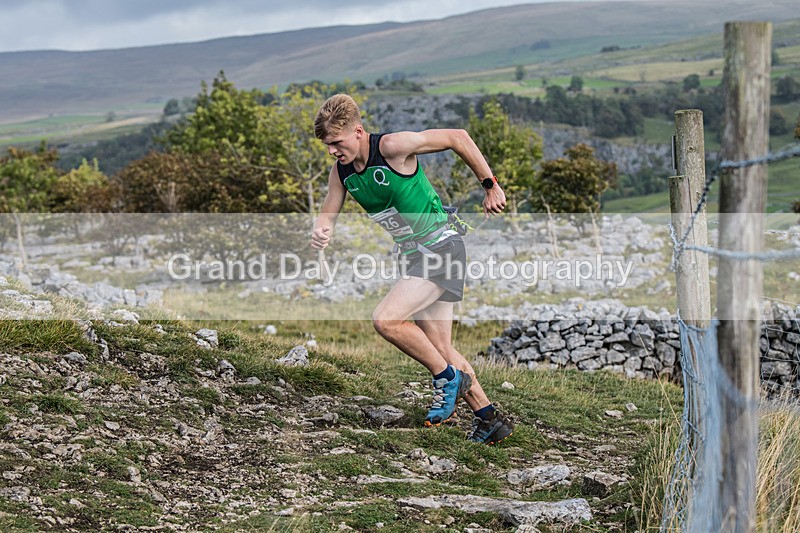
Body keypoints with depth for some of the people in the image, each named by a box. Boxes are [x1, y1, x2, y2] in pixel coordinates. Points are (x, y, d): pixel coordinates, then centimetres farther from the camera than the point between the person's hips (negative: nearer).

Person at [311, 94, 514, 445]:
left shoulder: (393, 147, -20)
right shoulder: (341, 170, 2)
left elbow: (457, 138, -14)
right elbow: (328, 214, 9)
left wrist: (490, 185, -9)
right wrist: (321, 231, -16)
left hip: (441, 246, -8)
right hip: (414, 255, 8)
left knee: (385, 319, -22)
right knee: (440, 349, 8)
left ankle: (447, 377, -3)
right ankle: (489, 419, 18)